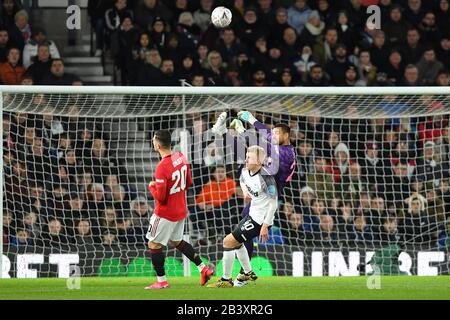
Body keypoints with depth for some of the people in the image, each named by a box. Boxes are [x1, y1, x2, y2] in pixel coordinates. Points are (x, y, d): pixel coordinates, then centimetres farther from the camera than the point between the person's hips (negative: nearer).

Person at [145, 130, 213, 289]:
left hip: (165, 213, -8)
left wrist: (152, 186, -6)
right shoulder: (181, 157, -2)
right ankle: (203, 268, 20)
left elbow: (160, 197, -24)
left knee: (154, 244, 6)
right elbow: (188, 183, 10)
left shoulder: (162, 168, -27)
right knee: (176, 241, 24)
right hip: (181, 210, 8)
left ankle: (161, 281, 9)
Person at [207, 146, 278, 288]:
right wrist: (245, 191, 3)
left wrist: (265, 226, -24)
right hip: (253, 214, 10)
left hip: (260, 220, -10)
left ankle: (226, 280, 5)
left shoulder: (265, 177, -26)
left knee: (228, 241, -8)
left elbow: (273, 203, -23)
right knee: (236, 241, 28)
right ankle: (248, 273, 47)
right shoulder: (245, 171, 0)